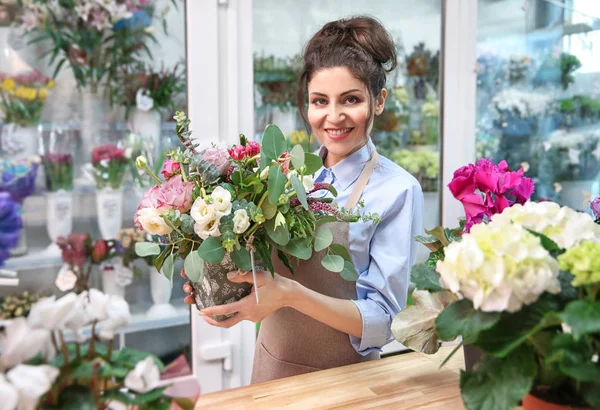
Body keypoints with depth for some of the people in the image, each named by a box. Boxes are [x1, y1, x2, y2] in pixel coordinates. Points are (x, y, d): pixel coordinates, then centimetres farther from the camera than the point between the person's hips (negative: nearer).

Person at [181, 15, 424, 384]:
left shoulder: (397, 190, -17)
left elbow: (381, 321, -19)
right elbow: (268, 269, 7)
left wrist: (289, 294, -32)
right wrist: (216, 279, -13)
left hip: (341, 378, -4)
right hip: (271, 365, 4)